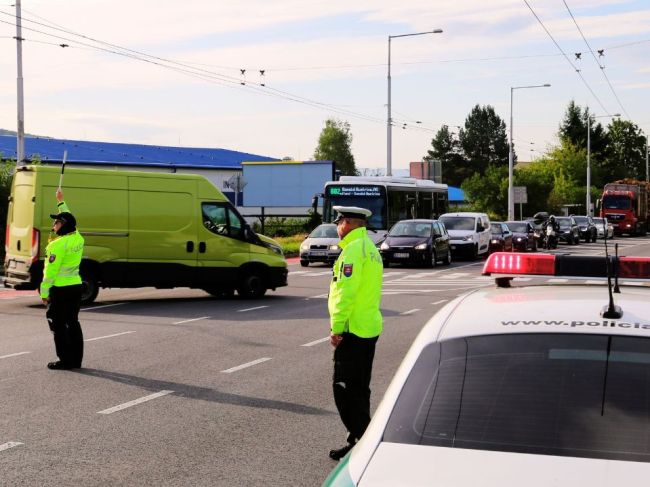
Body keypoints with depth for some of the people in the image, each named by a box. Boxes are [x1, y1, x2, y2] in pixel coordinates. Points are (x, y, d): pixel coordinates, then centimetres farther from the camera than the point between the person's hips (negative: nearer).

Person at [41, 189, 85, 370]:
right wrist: (61, 201, 35)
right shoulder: (78, 238, 5)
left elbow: (50, 271, -17)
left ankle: (66, 360, 1)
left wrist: (44, 293, -11)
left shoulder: (58, 244, -17)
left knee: (58, 324, 1)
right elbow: (69, 219, 24)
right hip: (75, 286, 8)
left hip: (60, 289, -8)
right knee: (72, 323, 13)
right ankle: (76, 359, 16)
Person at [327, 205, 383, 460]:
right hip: (370, 327, 10)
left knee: (345, 388, -5)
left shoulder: (353, 249, -14)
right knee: (359, 388, 16)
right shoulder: (371, 248, 17)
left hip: (353, 330, -10)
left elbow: (346, 292, -21)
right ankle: (362, 438, 23)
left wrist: (337, 327, -18)